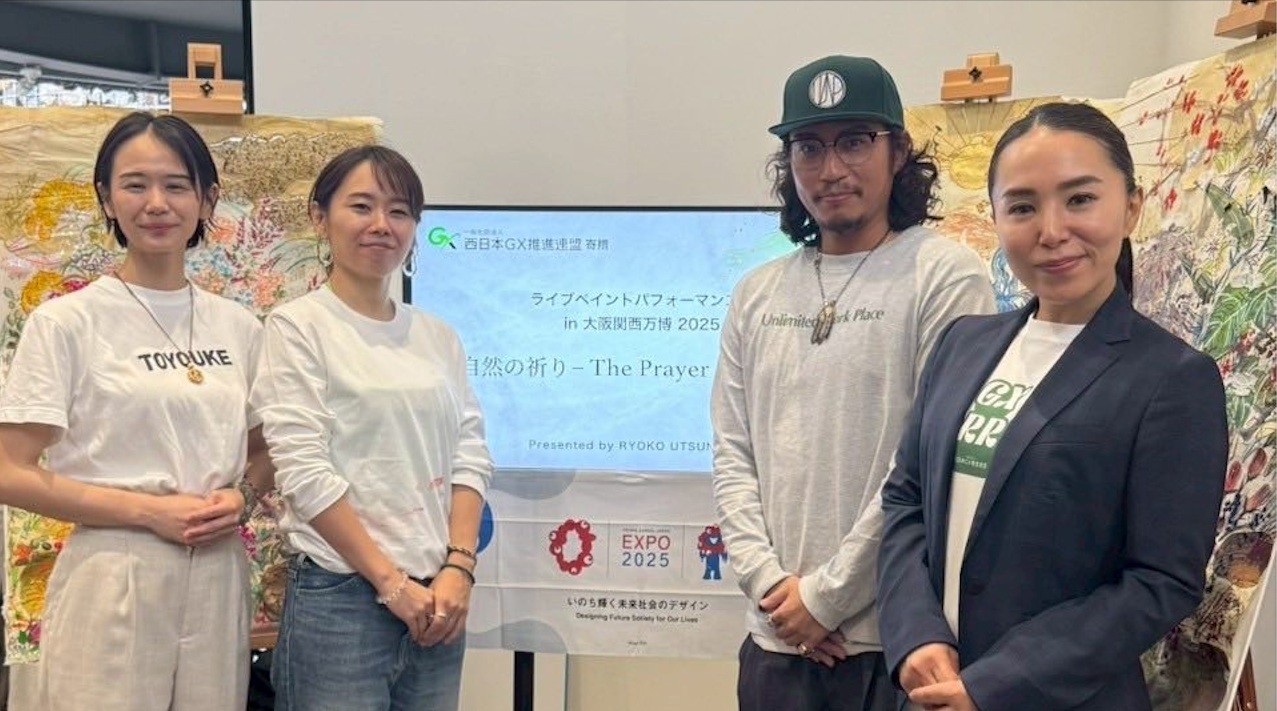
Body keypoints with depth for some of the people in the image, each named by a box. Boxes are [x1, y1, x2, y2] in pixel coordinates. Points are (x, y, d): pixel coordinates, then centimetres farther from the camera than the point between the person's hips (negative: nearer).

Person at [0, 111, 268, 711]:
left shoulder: (238, 326, 7)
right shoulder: (66, 322, -5)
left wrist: (241, 498, -5)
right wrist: (150, 510, -15)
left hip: (217, 579, 4)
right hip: (113, 582, -4)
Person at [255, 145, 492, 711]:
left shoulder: (438, 337, 10)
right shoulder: (298, 327, -4)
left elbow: (470, 458, 7)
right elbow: (304, 472, -11)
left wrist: (458, 568, -6)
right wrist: (392, 582, -12)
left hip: (438, 598, 5)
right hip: (339, 597, -4)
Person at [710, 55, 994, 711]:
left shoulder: (944, 275, -7)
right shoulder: (757, 295, 8)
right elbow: (732, 456, 7)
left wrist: (827, 593, -11)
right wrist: (771, 583, -5)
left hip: (895, 637, -4)